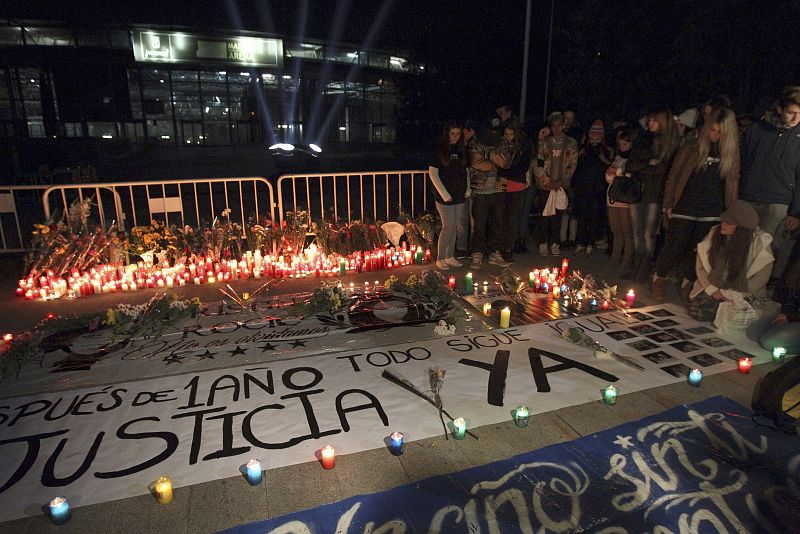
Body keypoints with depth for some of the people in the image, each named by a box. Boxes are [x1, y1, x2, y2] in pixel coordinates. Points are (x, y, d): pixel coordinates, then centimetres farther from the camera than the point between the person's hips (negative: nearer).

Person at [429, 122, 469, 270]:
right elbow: (432, 173, -10)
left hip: (459, 196, 5)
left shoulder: (461, 150, 9)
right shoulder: (440, 150, -6)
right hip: (445, 196, -5)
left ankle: (449, 256, 21)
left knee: (455, 227, 9)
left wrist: (468, 189, 5)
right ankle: (440, 258, 6)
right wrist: (444, 194, -14)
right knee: (448, 227, -6)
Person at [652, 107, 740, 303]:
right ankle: (658, 281, 19)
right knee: (674, 248, -1)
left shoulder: (731, 153, 5)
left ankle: (687, 286, 22)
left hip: (711, 213, 2)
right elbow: (673, 176, 1)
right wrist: (668, 205, -3)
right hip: (684, 209, -2)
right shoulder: (692, 147, -1)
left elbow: (733, 184, 8)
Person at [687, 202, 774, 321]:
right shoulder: (714, 234, -6)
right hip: (714, 289, 3)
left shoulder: (760, 243, -14)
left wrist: (729, 294, -14)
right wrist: (712, 290, -11)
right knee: (695, 310, -18)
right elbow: (700, 266, -2)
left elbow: (760, 278, -11)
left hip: (742, 294, -3)